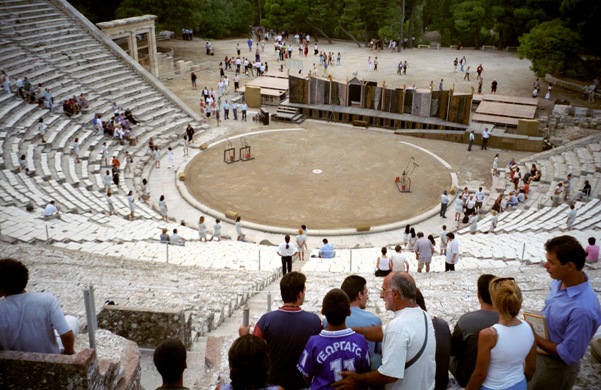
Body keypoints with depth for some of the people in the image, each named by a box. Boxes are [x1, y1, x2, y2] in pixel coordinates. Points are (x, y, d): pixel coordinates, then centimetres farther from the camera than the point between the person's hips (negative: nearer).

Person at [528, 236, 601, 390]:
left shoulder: (582, 309, -36)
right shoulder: (560, 280, -11)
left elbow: (569, 355, -26)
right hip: (539, 354, 7)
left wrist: (534, 337, -22)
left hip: (557, 367, -7)